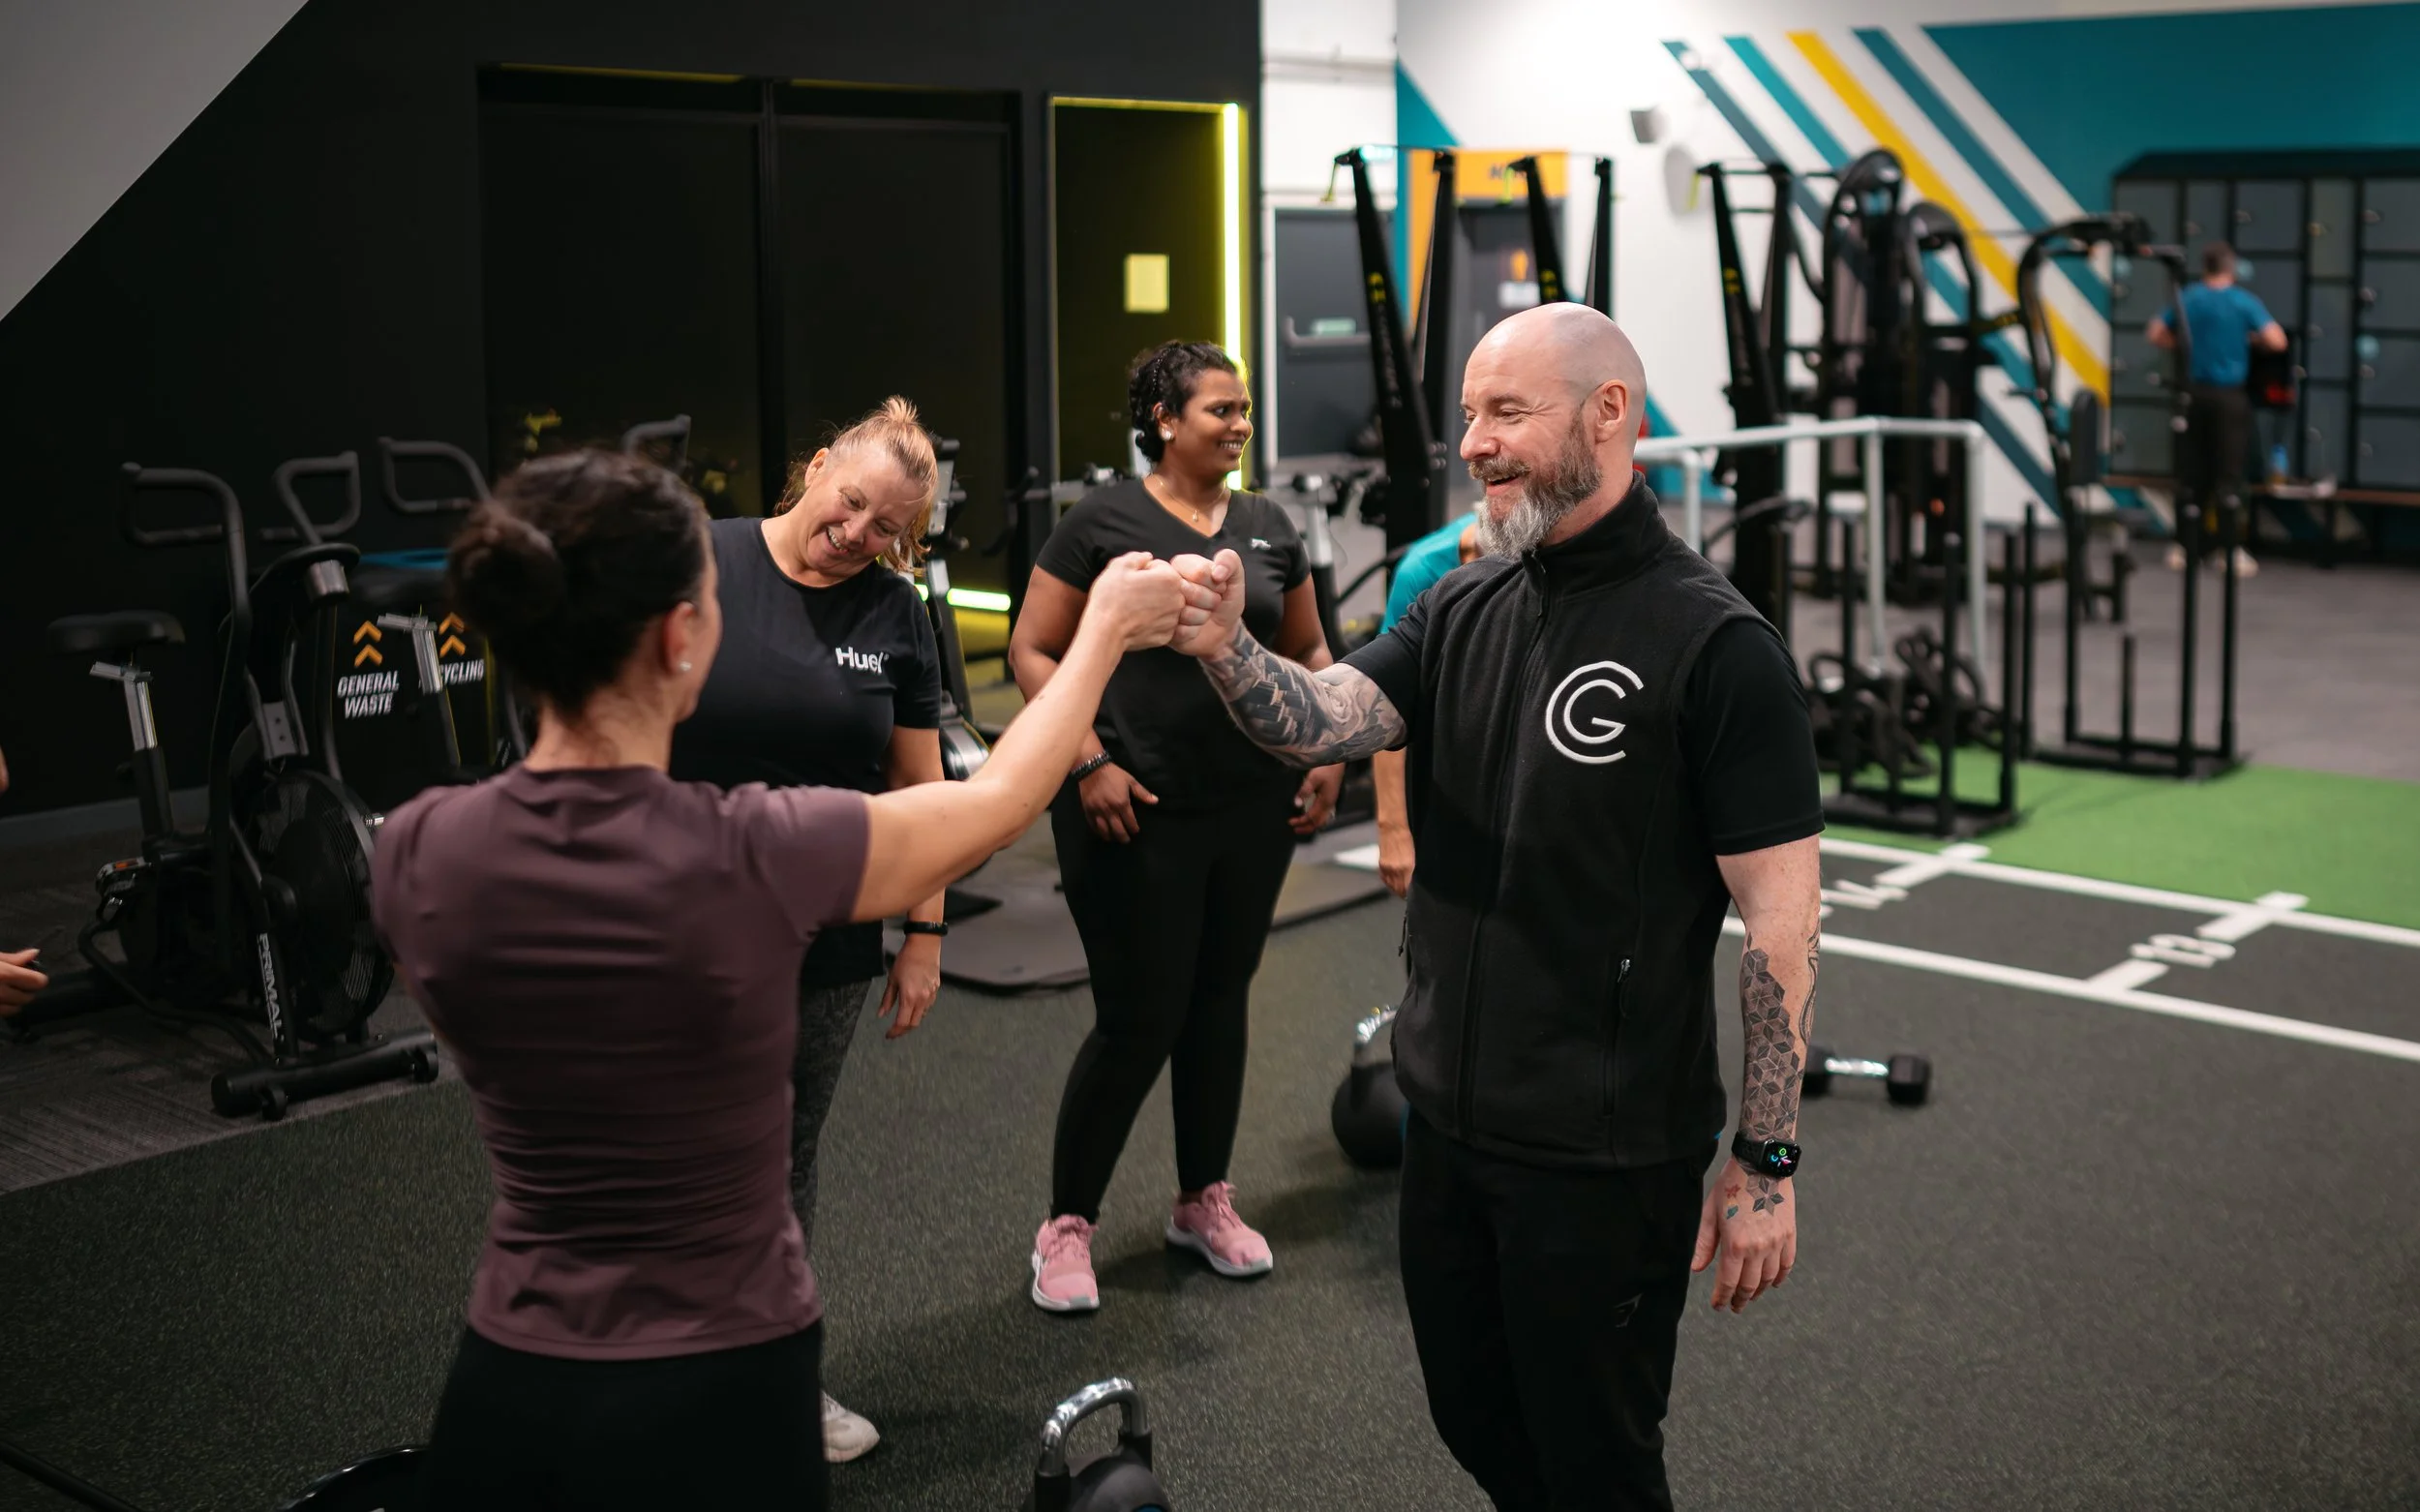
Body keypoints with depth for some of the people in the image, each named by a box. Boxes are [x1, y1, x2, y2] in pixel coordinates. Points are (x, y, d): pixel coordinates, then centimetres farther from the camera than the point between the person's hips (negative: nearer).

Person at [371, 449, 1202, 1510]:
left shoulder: (416, 858, -11)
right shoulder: (757, 859, -20)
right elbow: (998, 801, -1)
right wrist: (1109, 628, 15)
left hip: (504, 1393, 4)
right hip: (714, 1404, -3)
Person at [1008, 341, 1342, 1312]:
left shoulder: (1268, 528, 9)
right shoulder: (1104, 522, -6)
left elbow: (1309, 656, 18)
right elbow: (1034, 652, -7)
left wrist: (1327, 754, 4)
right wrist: (1088, 763, -16)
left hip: (1253, 807, 5)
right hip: (1135, 813, -5)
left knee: (1220, 1002, 14)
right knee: (1139, 1019, -3)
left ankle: (1205, 1202, 31)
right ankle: (1067, 1224, 13)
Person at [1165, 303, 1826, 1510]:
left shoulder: (1713, 643, -16)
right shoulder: (1463, 609, 4)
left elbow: (1780, 921, -15)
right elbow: (1325, 719, -11)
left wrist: (1766, 1164, -15)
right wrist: (1225, 650, -32)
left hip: (1608, 1150, -6)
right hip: (1448, 1122, 6)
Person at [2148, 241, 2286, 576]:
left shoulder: (2187, 299, 1)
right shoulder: (2244, 301, -9)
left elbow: (2156, 334, 8)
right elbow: (2277, 341, -14)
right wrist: (2253, 338, 5)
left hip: (2194, 392, 3)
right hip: (2229, 396, -3)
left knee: (2191, 472, 10)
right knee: (2229, 473, 0)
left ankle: (2182, 547, 12)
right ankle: (2231, 550, 0)